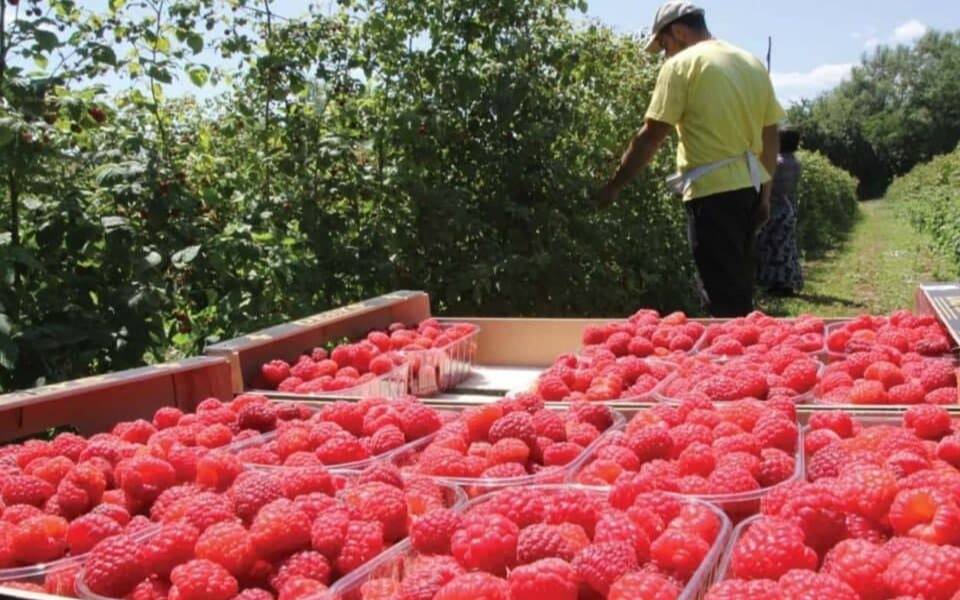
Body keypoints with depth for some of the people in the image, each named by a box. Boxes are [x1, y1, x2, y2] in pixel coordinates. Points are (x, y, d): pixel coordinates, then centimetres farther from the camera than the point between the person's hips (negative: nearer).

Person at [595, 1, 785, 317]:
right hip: (750, 186, 7)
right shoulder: (753, 63, 15)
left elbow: (650, 137, -9)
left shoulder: (682, 64, -6)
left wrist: (614, 186, -1)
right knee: (739, 285, 17)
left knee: (722, 293, -3)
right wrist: (765, 193, 20)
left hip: (714, 190, -7)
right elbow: (770, 134, 15)